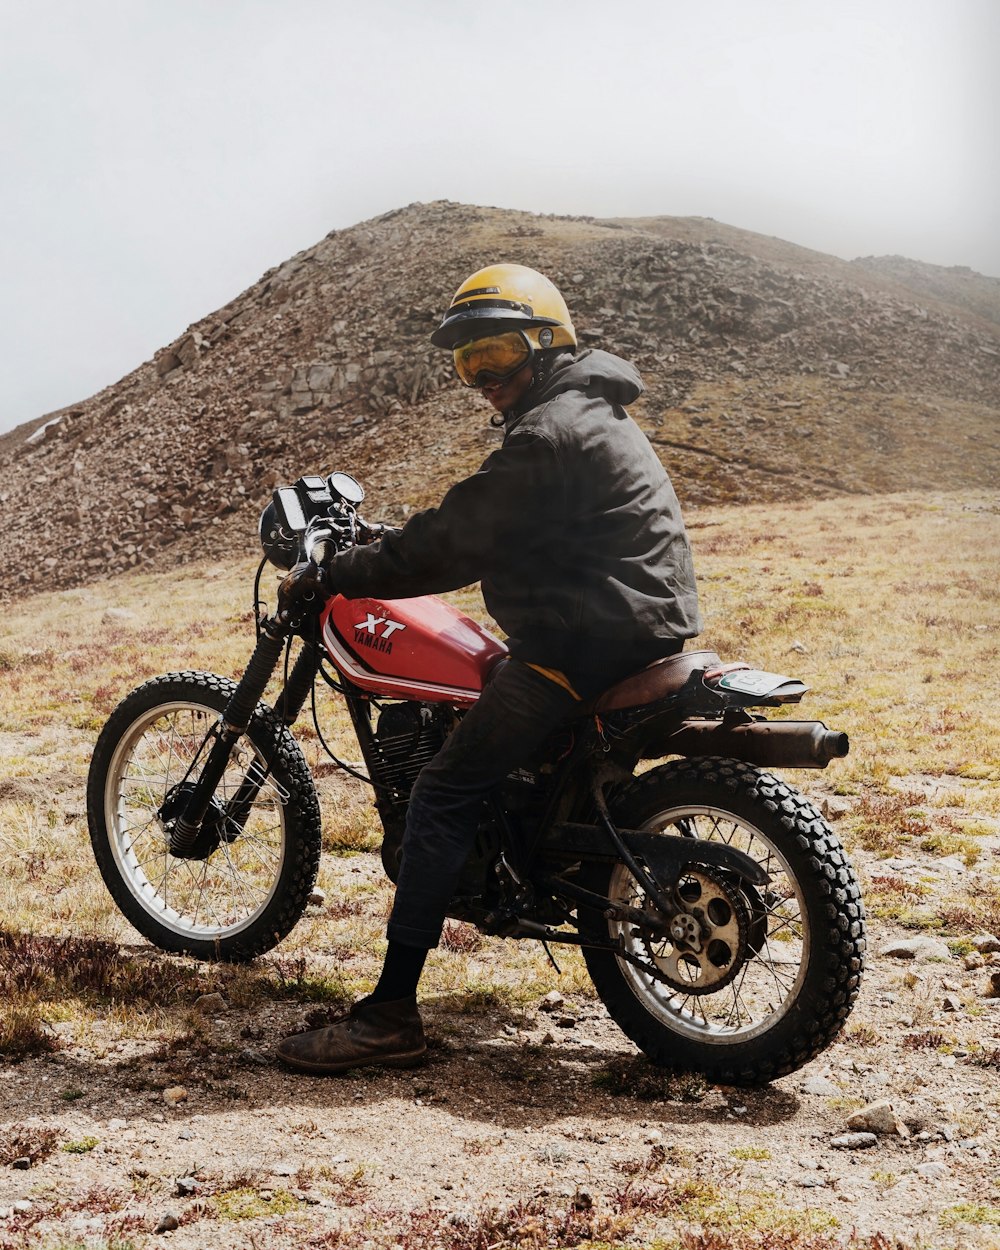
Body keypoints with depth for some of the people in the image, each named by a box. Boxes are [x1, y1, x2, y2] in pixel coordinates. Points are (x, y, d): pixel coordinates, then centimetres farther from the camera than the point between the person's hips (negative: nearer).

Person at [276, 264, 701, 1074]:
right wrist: (393, 546, 23)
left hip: (585, 641, -11)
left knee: (445, 794, -12)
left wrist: (337, 576, -10)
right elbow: (481, 527, 26)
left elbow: (460, 541, -17)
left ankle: (391, 1014, -13)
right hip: (638, 629, 11)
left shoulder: (550, 434, -15)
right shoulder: (591, 414, 18)